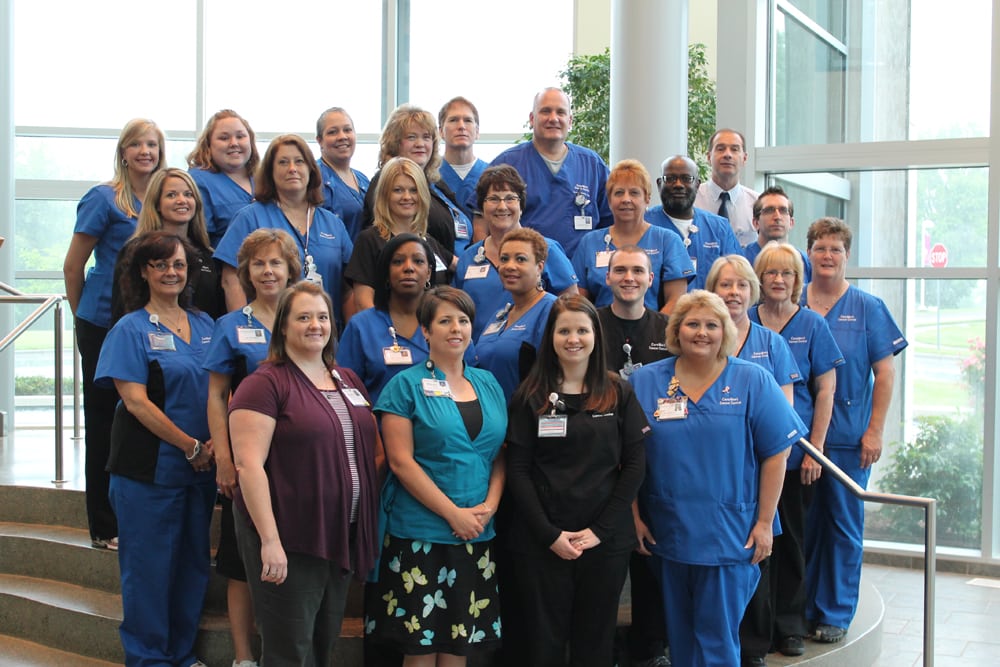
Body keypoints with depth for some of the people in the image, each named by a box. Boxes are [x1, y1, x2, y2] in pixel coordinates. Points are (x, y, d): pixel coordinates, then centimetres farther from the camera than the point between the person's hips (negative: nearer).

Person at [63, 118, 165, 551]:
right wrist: (83, 318, 5)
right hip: (106, 327, -5)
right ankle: (105, 528, 10)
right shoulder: (104, 198, -6)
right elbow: (73, 266, -3)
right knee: (104, 423, 3)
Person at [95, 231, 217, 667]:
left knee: (194, 562, 11)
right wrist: (191, 447, -14)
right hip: (150, 468, -5)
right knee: (150, 565, 2)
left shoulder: (204, 325, 10)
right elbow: (136, 402, -13)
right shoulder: (131, 329, -5)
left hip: (202, 468, 5)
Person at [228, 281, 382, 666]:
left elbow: (372, 450, 18)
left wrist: (370, 524, 10)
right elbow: (249, 465, -18)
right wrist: (270, 540, -23)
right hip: (289, 538, -7)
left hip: (342, 536, 7)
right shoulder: (265, 384, -11)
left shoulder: (349, 381, 12)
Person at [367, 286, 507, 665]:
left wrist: (489, 506, -5)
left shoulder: (488, 385, 12)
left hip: (478, 535, 4)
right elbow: (401, 461, -10)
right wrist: (453, 514, -14)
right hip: (421, 534, -4)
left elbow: (501, 454, 12)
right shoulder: (407, 385, -3)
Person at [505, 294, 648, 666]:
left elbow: (635, 465, 0)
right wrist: (550, 534, -11)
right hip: (541, 541, -1)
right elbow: (517, 469, -3)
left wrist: (601, 530, -8)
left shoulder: (619, 394, 4)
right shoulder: (531, 396, 1)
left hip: (606, 540, 1)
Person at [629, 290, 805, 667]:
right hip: (666, 535, 2)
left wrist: (764, 523, -6)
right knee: (679, 636, 15)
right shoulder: (644, 382, 3)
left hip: (730, 537, -2)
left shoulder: (753, 382, -2)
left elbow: (776, 454, -3)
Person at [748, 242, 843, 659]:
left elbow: (825, 392, 0)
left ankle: (789, 627, 20)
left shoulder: (812, 325, 1)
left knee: (790, 538, 7)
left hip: (793, 450, -1)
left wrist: (815, 448, -7)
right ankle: (756, 626, 17)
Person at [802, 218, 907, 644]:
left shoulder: (868, 309, 0)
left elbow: (885, 373, 0)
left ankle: (836, 613, 17)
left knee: (844, 525, 5)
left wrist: (874, 431, -7)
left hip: (849, 436, -1)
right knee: (802, 523, 8)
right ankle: (803, 607, 21)